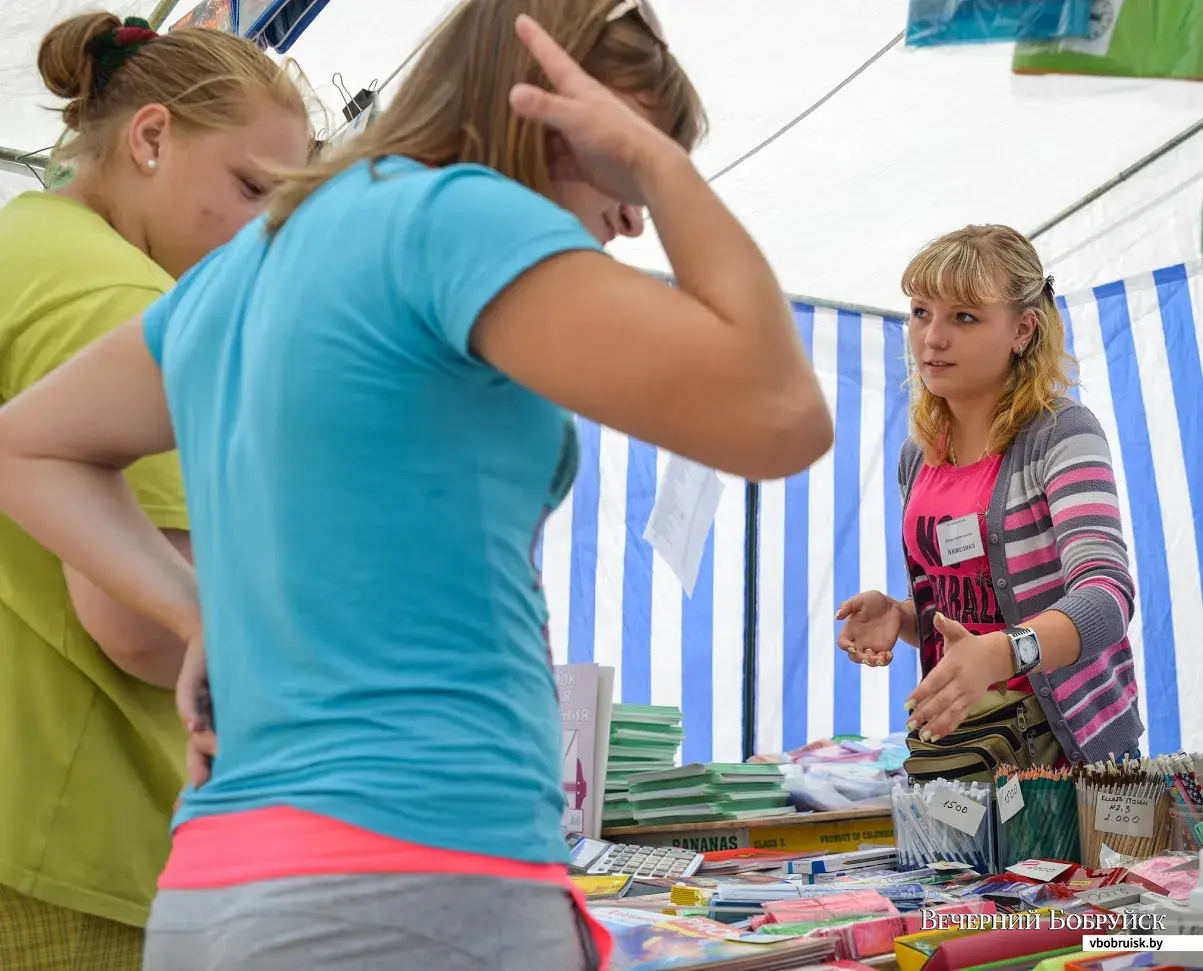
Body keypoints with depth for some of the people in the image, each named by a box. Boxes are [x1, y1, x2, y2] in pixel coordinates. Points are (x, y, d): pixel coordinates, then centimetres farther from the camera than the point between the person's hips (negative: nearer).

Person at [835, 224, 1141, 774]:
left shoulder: (1062, 434, -12)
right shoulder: (917, 459, 7)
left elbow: (1106, 593, -27)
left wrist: (999, 654, -44)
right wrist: (897, 616, -4)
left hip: (1073, 743, -5)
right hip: (951, 739, 5)